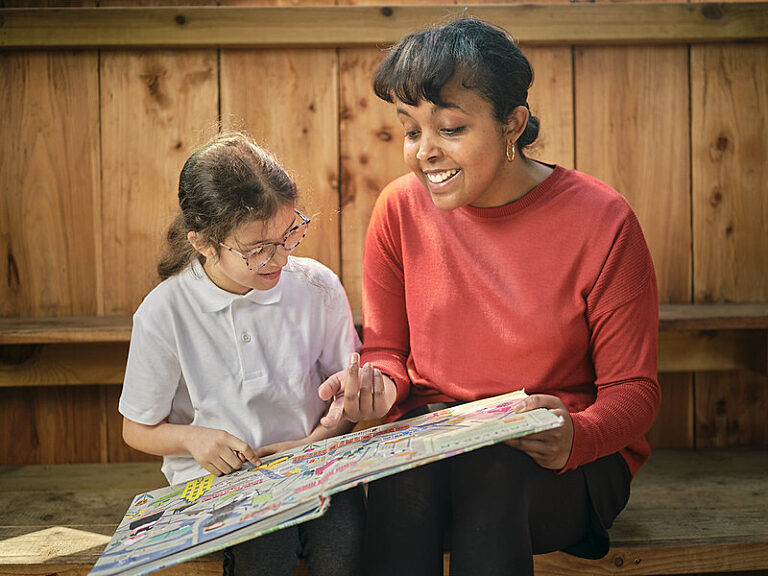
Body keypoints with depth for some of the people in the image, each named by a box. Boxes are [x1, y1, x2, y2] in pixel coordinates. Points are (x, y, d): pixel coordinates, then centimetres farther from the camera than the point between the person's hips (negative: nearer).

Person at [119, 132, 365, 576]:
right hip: (216, 478, -2)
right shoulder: (163, 314, -10)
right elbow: (139, 429, 2)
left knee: (343, 538, -29)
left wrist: (317, 440, -11)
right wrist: (192, 437, -18)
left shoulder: (318, 288, -5)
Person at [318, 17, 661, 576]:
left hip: (572, 464, -2)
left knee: (490, 469, -35)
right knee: (404, 471, -33)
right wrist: (379, 384, -16)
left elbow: (634, 389, -6)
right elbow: (387, 350, 9)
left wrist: (575, 438, -28)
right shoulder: (400, 209, -1)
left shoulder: (602, 221, -11)